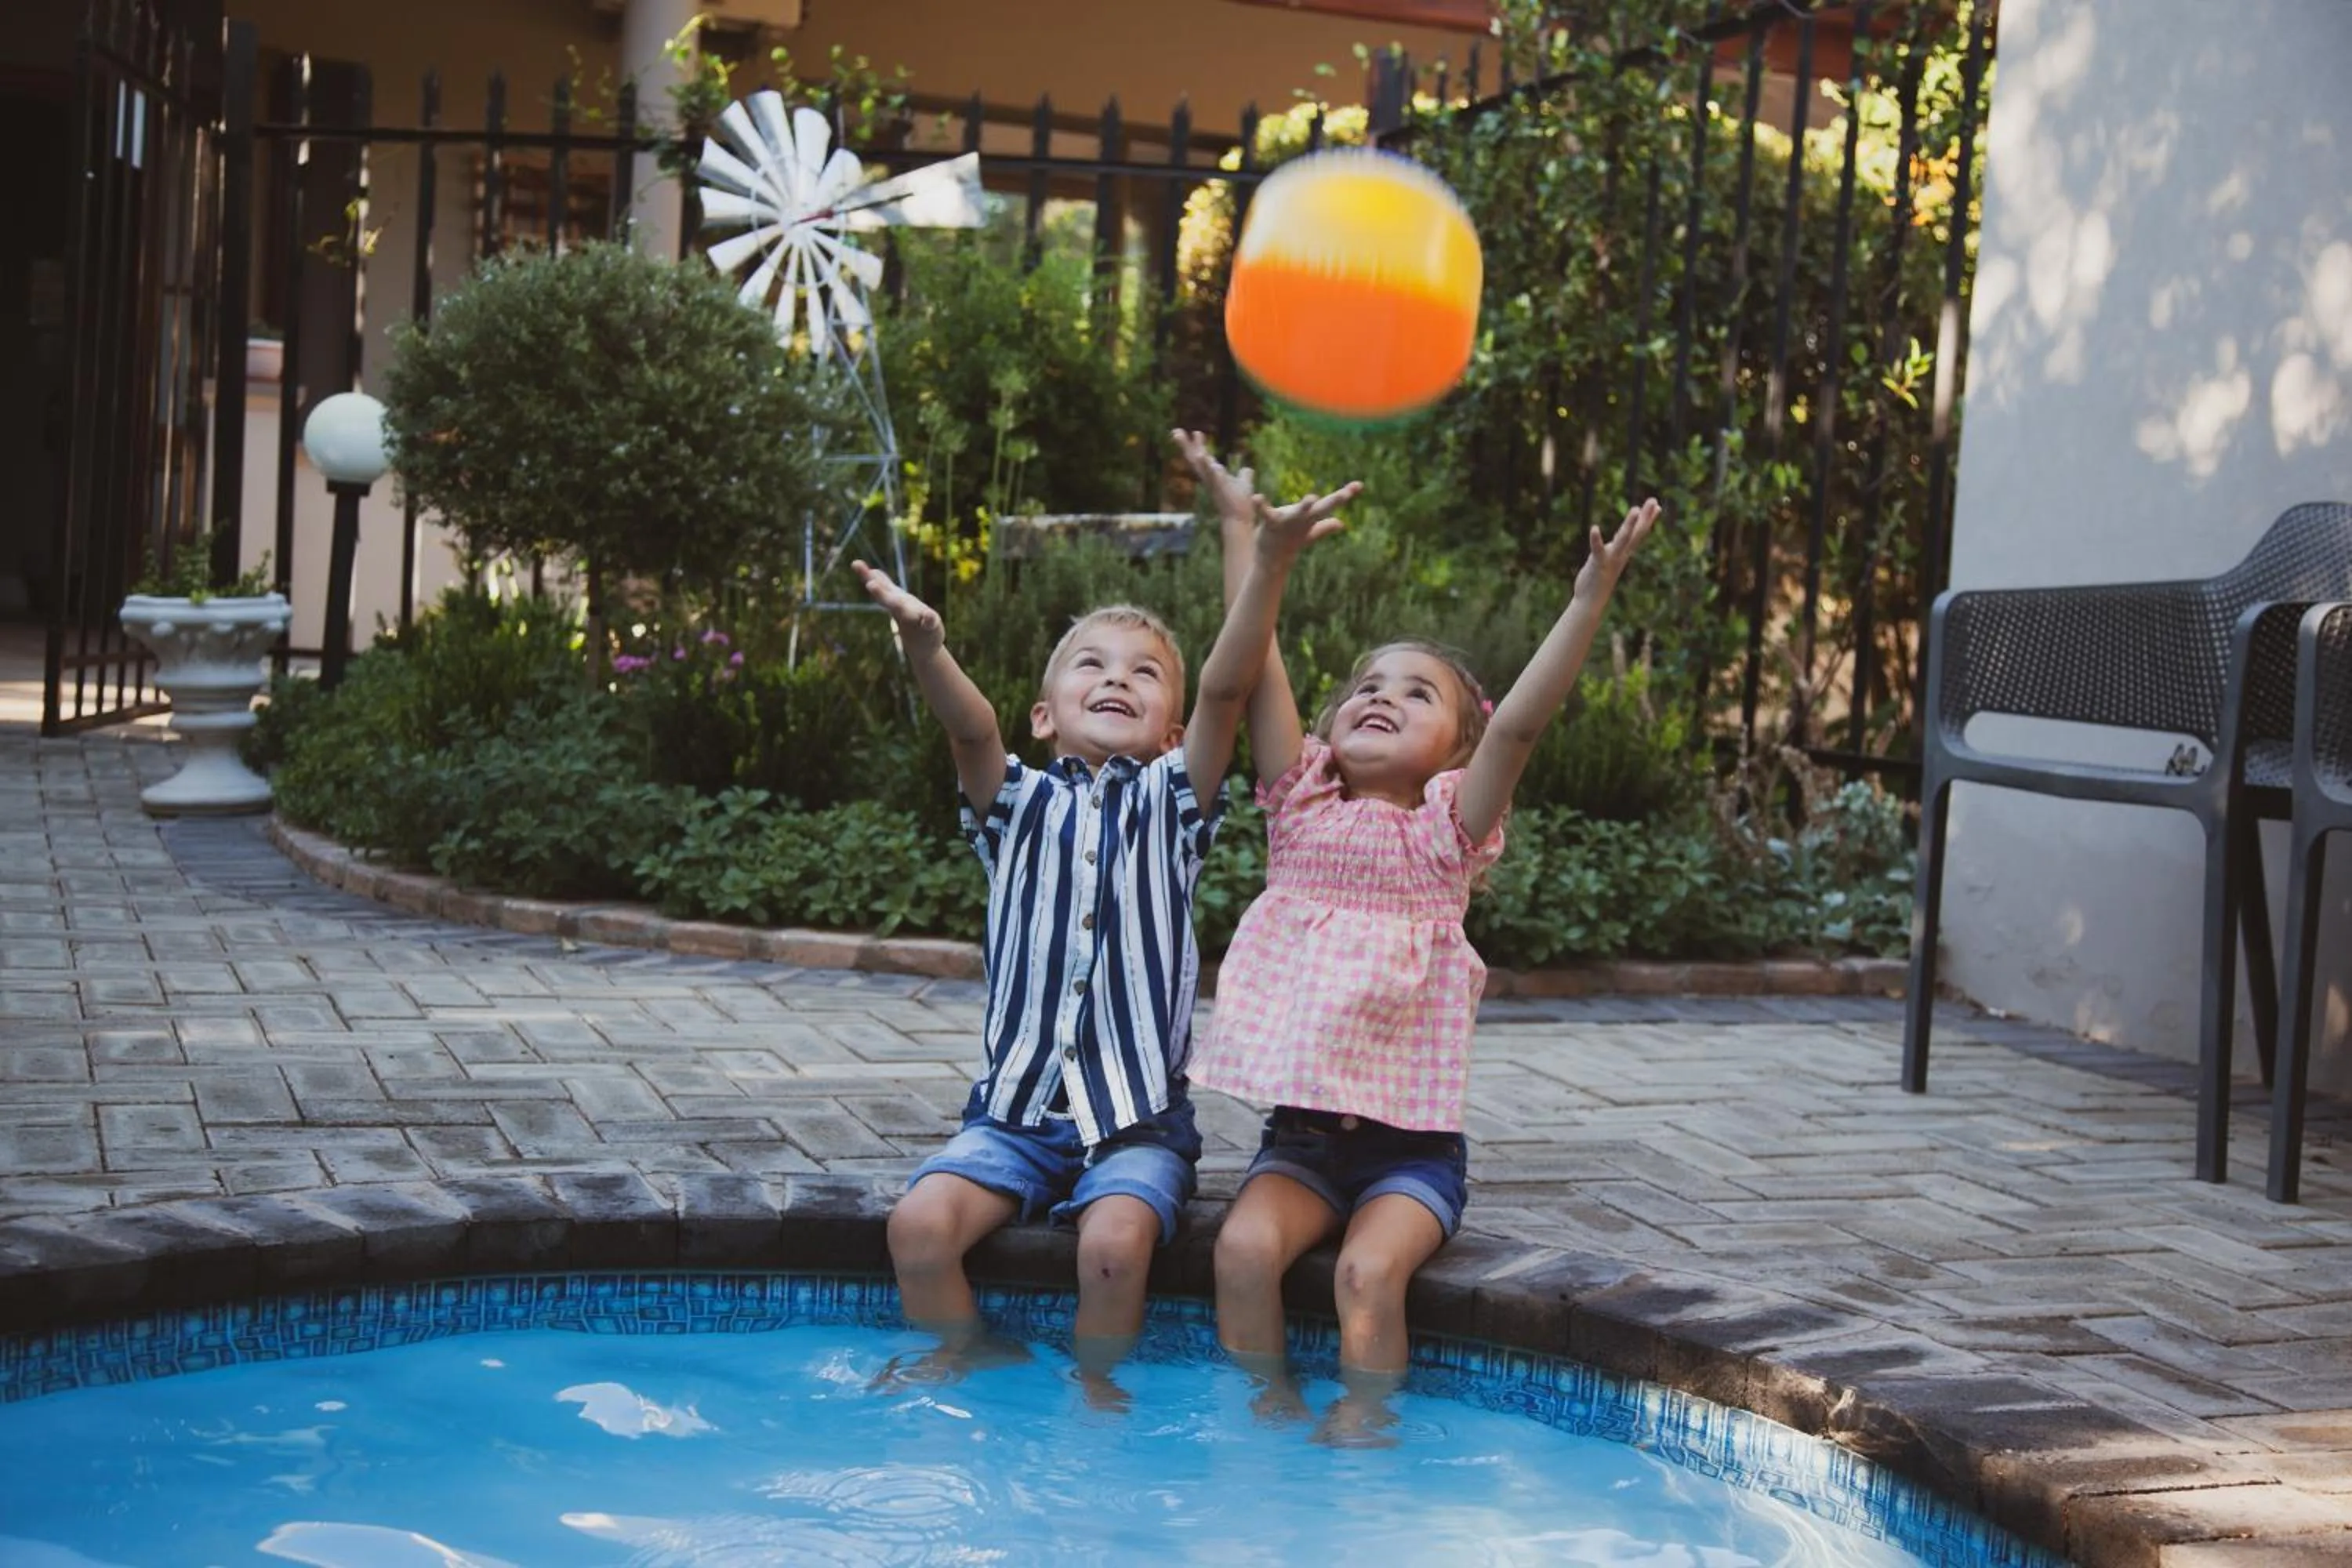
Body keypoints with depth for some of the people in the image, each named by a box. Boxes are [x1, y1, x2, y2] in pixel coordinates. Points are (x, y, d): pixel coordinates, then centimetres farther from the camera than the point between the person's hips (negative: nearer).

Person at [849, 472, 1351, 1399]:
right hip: (1015, 1106, 2)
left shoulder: (1171, 805, 7)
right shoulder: (1019, 804, 9)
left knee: (1116, 1239, -28)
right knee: (920, 1221, -21)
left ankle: (1096, 1385, 0)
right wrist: (925, 647, -35)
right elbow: (969, 727, -13)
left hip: (1138, 1119, -2)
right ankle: (967, 1367, 5)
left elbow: (1226, 688, -9)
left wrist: (1269, 562, -24)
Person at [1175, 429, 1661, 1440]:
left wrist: (1590, 598, -22)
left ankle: (1360, 1430, -4)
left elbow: (1518, 722, -14)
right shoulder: (1303, 812, 7)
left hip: (1411, 1139, -2)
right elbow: (1258, 668, 1)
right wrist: (1240, 528, -1)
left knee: (1370, 1269, -25)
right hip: (1301, 1131, 2)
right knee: (1245, 1246, -22)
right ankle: (1262, 1414, -2)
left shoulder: (1448, 832, 1)